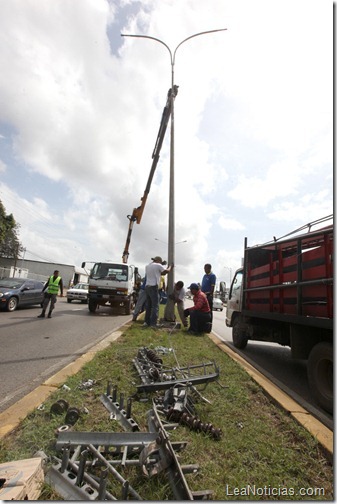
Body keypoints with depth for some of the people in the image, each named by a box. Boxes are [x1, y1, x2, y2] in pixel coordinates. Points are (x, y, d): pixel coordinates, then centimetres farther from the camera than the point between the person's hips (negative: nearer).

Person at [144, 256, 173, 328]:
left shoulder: (148, 266, 18)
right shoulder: (158, 265, -3)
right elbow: (166, 271, 2)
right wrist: (170, 266, 21)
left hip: (147, 286, 8)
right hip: (153, 287, -8)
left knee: (148, 305, 12)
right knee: (155, 306, -5)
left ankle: (147, 322, 14)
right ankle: (153, 324, -8)